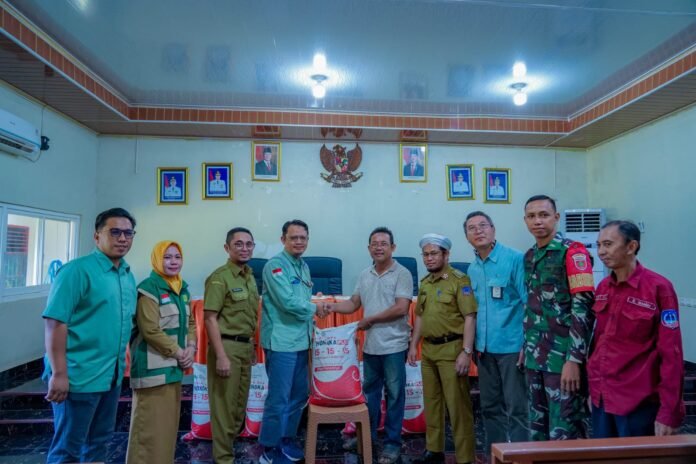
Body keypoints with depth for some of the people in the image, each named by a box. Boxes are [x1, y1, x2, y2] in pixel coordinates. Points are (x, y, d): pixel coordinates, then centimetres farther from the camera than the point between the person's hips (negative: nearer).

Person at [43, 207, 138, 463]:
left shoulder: (128, 276, 9)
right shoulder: (77, 270, -14)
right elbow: (55, 322, -19)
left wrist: (120, 366, 12)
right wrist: (59, 374, -21)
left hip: (112, 376, 8)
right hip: (80, 376, -7)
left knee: (99, 442, 19)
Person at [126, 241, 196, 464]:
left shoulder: (183, 289, 12)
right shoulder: (149, 288, -12)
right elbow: (150, 330, -18)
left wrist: (190, 349, -1)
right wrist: (178, 352, -13)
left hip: (174, 366, 8)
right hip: (153, 367, -8)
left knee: (169, 422, 15)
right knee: (150, 426, -1)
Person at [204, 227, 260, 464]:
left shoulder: (250, 277, 11)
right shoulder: (219, 277, -13)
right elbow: (210, 318, -16)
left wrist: (251, 346, 16)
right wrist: (221, 356, -20)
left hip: (245, 347, 8)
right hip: (227, 346, -8)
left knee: (240, 404, 18)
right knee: (224, 405, 4)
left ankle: (231, 443, 36)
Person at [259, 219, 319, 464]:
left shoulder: (304, 267, 13)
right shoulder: (275, 265, -13)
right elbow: (288, 302, -22)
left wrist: (310, 322, 5)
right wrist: (314, 308, -7)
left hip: (301, 341, 8)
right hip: (282, 342, -8)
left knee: (299, 395, 17)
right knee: (279, 398, 1)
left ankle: (287, 439, 34)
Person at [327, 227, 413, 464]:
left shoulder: (402, 274, -10)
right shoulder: (364, 275, 8)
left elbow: (400, 309, -18)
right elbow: (354, 304, 12)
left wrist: (370, 320, -13)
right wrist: (330, 307, -4)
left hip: (393, 346, -5)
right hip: (370, 345, 6)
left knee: (394, 395, 7)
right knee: (370, 392, 18)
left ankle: (393, 443, 20)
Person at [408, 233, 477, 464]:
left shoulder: (459, 280, -10)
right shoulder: (424, 282, 12)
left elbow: (470, 317, -14)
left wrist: (466, 351, -19)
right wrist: (413, 345, 15)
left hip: (451, 349, -7)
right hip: (428, 350, 7)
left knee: (457, 405, 1)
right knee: (431, 401, 16)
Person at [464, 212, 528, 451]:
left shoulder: (515, 259, -10)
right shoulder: (472, 269, 10)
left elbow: (529, 304, -11)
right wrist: (475, 344, 11)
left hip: (511, 346, -6)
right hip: (485, 348, 6)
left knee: (516, 409, 3)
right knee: (490, 407, 16)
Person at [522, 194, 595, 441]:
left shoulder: (573, 251, -9)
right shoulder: (529, 257, 12)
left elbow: (583, 307, -16)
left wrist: (574, 359, -20)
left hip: (563, 357, -7)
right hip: (536, 357, 7)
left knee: (564, 433, 0)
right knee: (538, 428, 16)